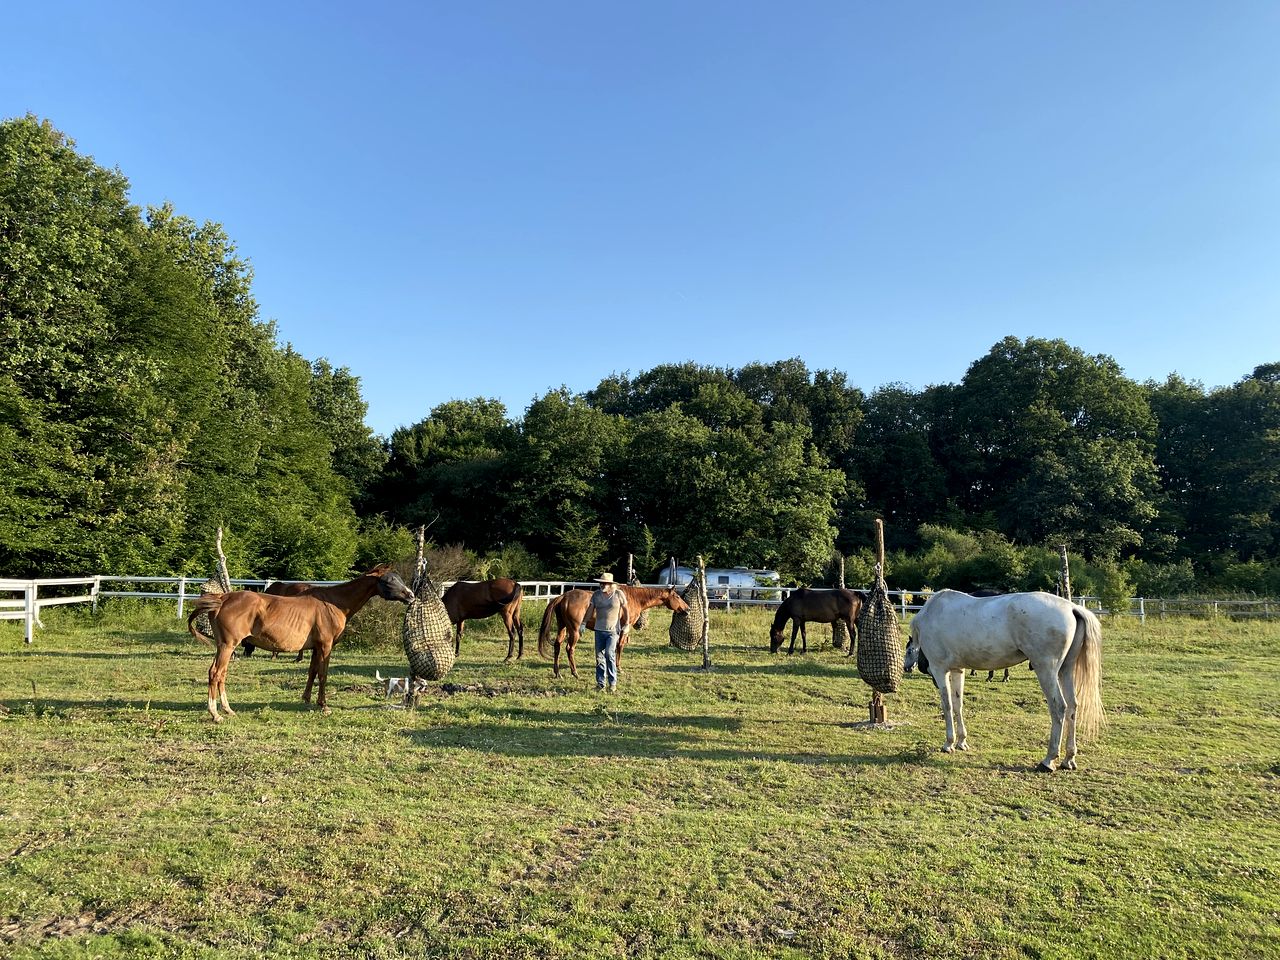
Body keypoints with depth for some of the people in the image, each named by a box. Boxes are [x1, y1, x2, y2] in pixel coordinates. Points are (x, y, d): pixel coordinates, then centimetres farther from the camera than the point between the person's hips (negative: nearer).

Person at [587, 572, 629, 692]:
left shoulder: (619, 594, -5)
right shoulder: (596, 595, 2)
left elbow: (626, 610, 2)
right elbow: (590, 609, 5)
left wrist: (627, 625, -3)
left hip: (613, 630, -4)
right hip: (599, 630, 4)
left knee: (609, 654, -17)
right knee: (599, 657, 7)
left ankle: (613, 683, -7)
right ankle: (600, 683, 19)